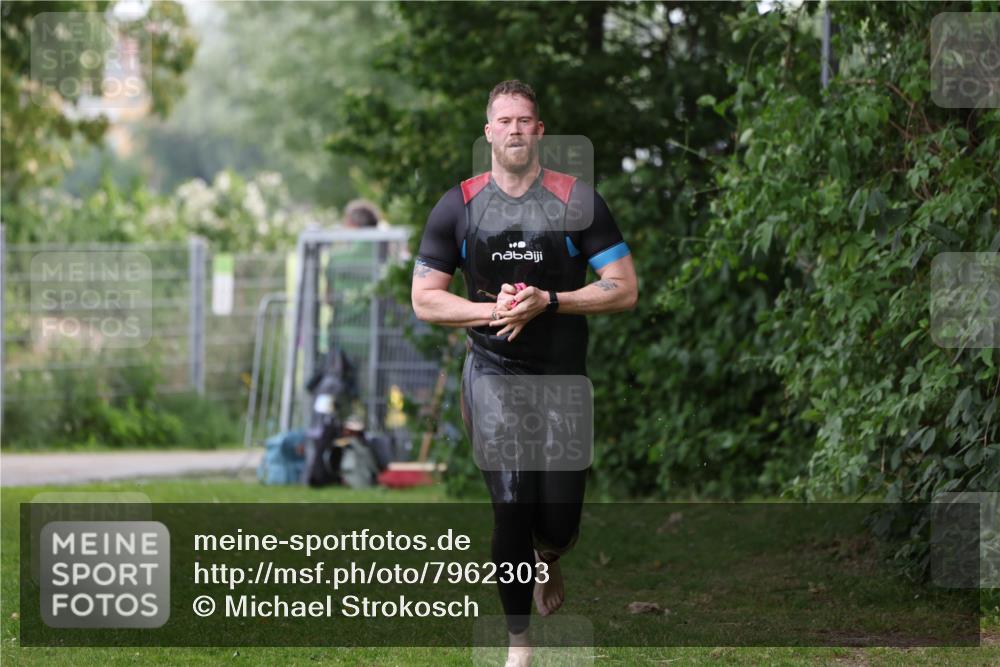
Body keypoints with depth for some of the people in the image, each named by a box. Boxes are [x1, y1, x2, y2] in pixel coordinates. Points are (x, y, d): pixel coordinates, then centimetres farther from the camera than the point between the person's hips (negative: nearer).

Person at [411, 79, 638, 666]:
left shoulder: (578, 201, -2)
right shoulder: (460, 206, 1)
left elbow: (625, 290, -4)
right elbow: (424, 300, 3)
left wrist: (548, 301, -17)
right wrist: (492, 311, -13)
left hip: (564, 376, 1)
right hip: (493, 371, -1)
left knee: (559, 522, 0)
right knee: (511, 507, -13)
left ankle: (548, 563, 39)